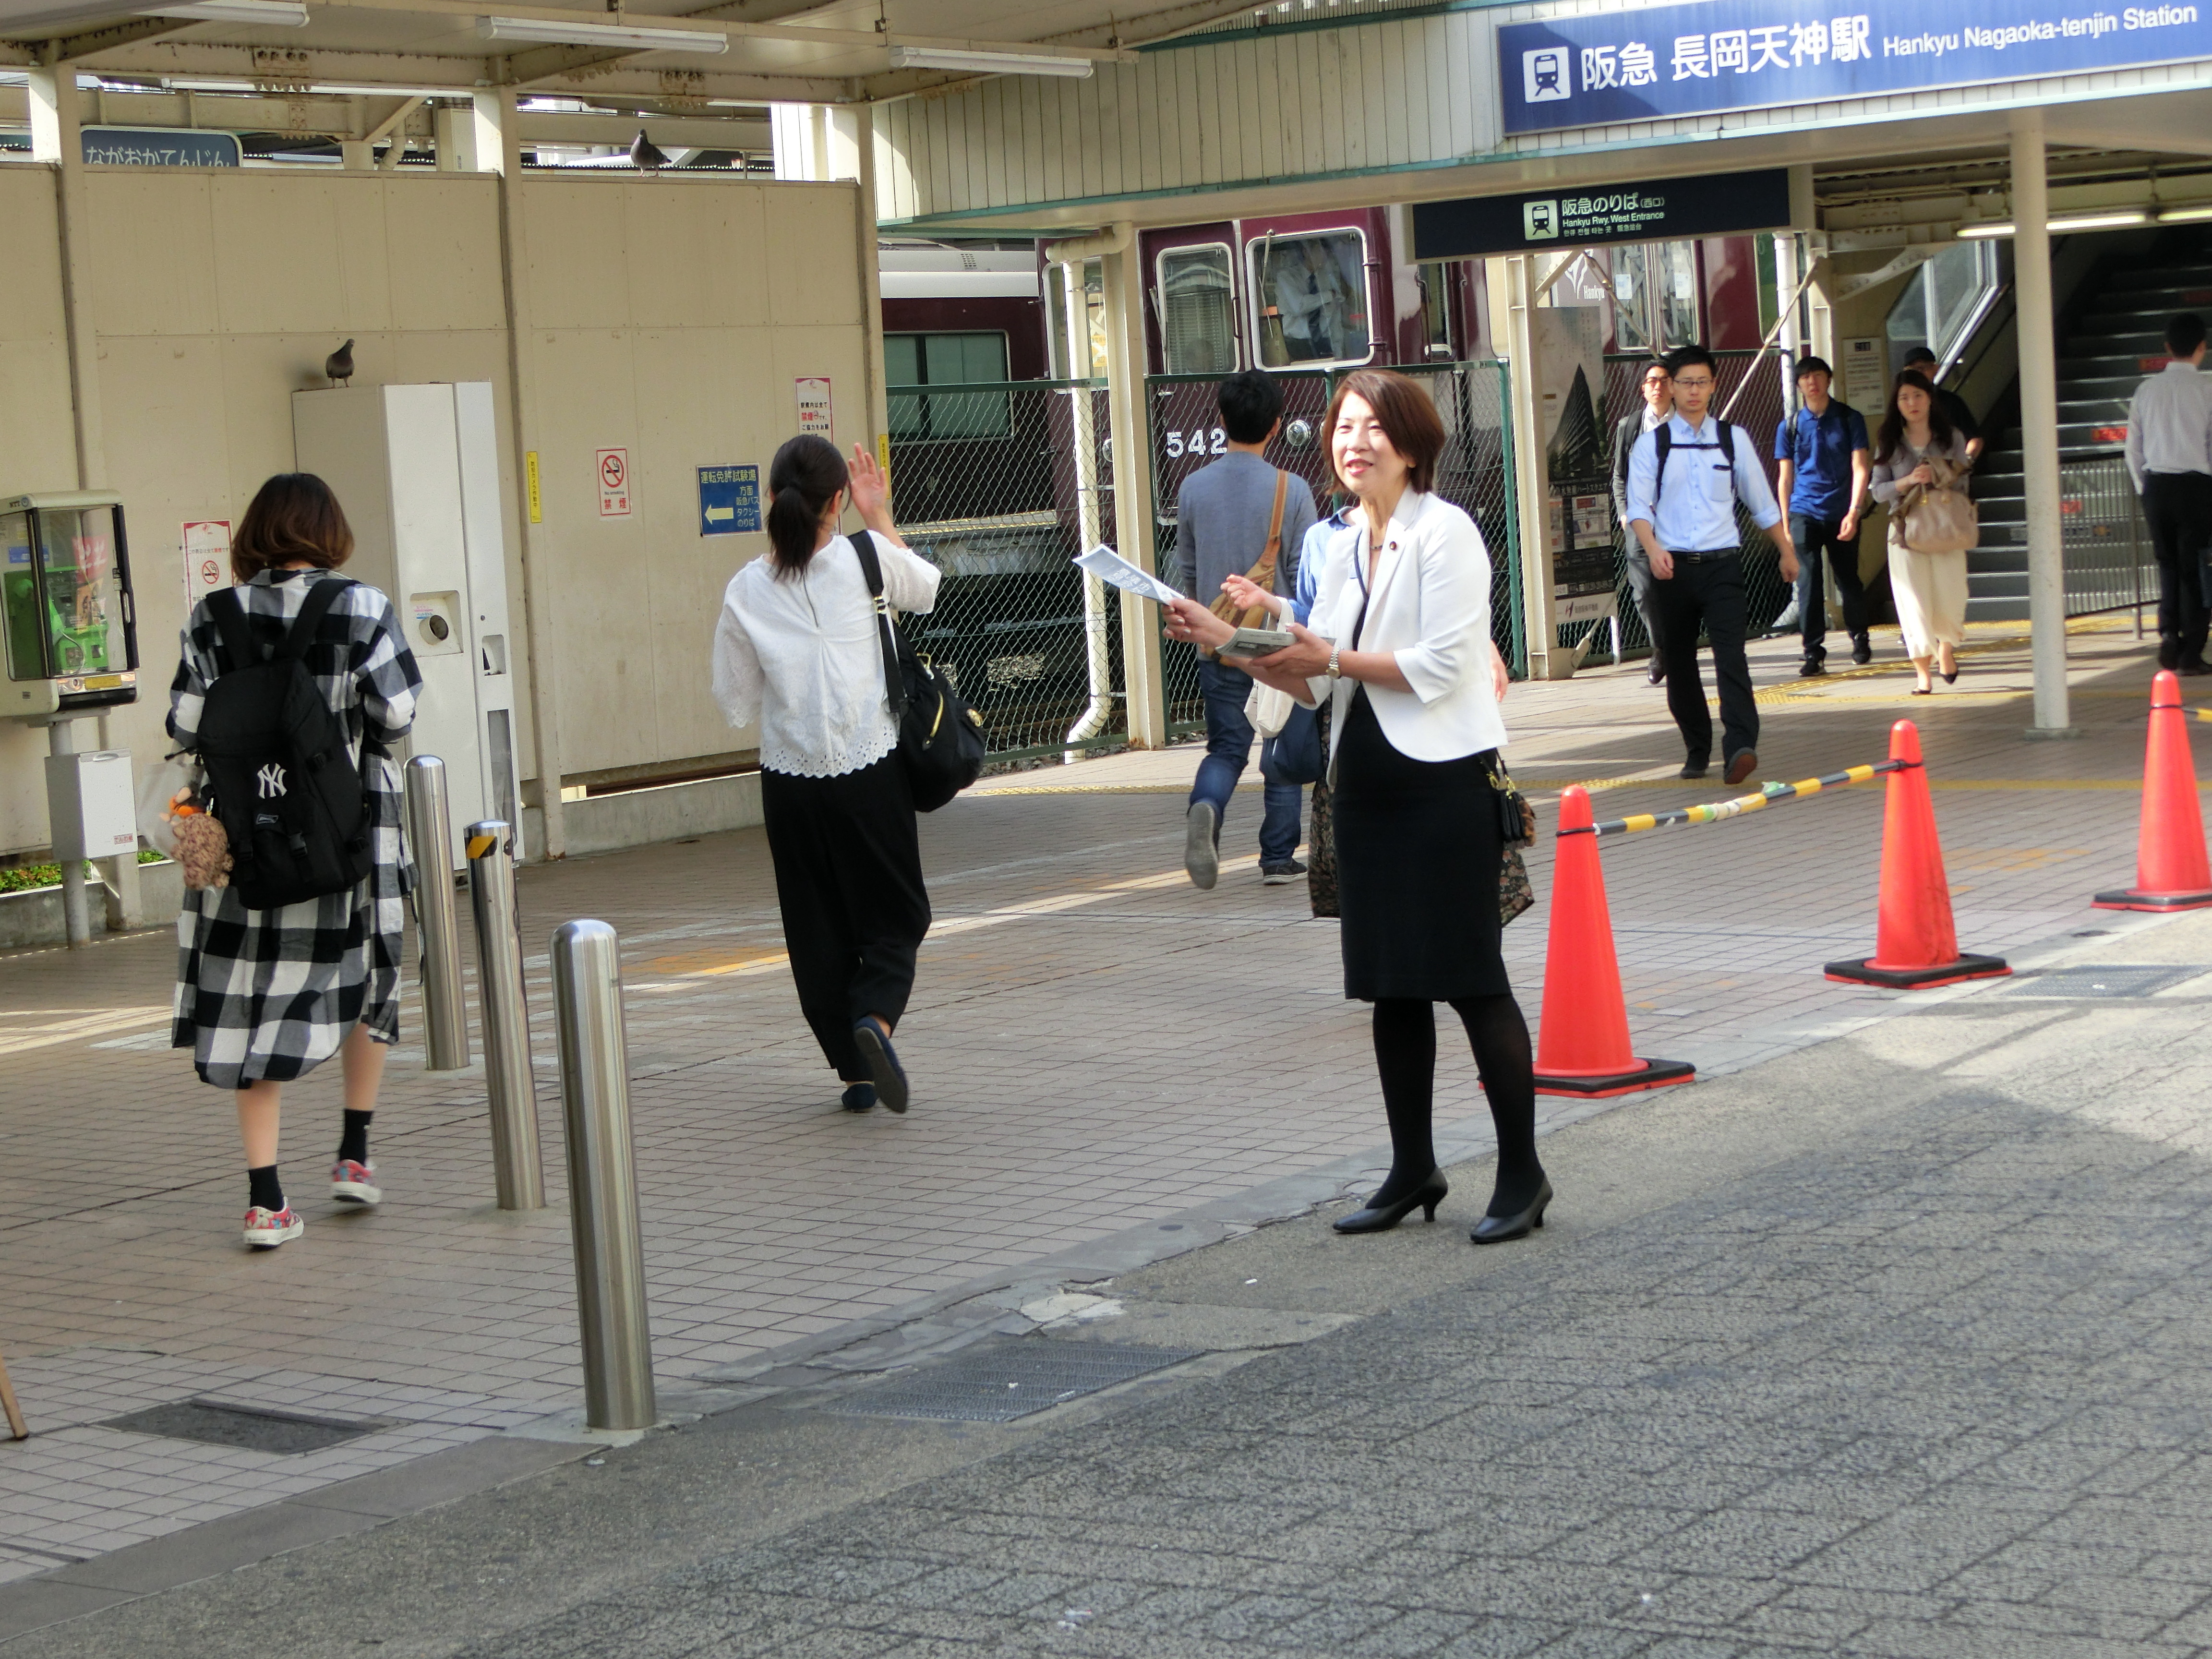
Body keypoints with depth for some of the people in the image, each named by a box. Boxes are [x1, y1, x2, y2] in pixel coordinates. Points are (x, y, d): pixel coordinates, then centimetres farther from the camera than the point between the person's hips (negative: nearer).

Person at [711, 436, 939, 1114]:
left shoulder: (746, 590, -3)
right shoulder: (866, 558, -6)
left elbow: (736, 702, 4)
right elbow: (926, 586, 17)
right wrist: (880, 515, 24)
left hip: (790, 780, 2)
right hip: (870, 773, -2)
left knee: (816, 926, 12)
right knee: (894, 916, 9)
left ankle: (853, 1069, 13)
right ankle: (876, 1015, -18)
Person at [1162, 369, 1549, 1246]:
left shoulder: (1445, 533, -9)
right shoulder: (1346, 550, 14)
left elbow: (1441, 666, -17)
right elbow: (1312, 680, 15)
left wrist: (1335, 658, -14)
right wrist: (1228, 642, 3)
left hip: (1445, 780, -8)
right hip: (1369, 784, 8)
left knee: (1471, 979, -4)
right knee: (1390, 985, 11)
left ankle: (1522, 1174, 4)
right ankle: (1412, 1171, 22)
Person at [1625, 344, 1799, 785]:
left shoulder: (1733, 439, 8)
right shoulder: (1652, 444, 3)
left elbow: (1761, 502, 16)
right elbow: (1638, 506, -5)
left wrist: (1787, 552, 20)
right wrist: (1653, 549, -23)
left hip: (1722, 565, -1)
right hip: (1673, 567, 1)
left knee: (1730, 654, -16)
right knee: (1679, 663, 8)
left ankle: (1740, 746, -26)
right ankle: (1697, 751, 22)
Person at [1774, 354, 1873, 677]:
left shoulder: (1849, 419, 2)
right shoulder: (1790, 427, 5)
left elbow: (1860, 469, -2)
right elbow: (1786, 478, 10)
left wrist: (1853, 512, -13)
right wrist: (1785, 525, 8)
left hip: (1841, 515, 0)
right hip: (1804, 514, 0)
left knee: (1849, 581, 10)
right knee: (1809, 584, -8)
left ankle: (1859, 638, 32)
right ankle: (1813, 653, -5)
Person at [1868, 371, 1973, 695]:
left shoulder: (1952, 438, 6)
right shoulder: (1889, 444, 5)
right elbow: (1878, 491, 2)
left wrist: (1941, 478, -13)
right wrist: (1909, 481, -14)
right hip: (1906, 530, 0)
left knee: (1950, 600, -1)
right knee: (1914, 601, -4)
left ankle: (1946, 647, 32)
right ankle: (1923, 674, 3)